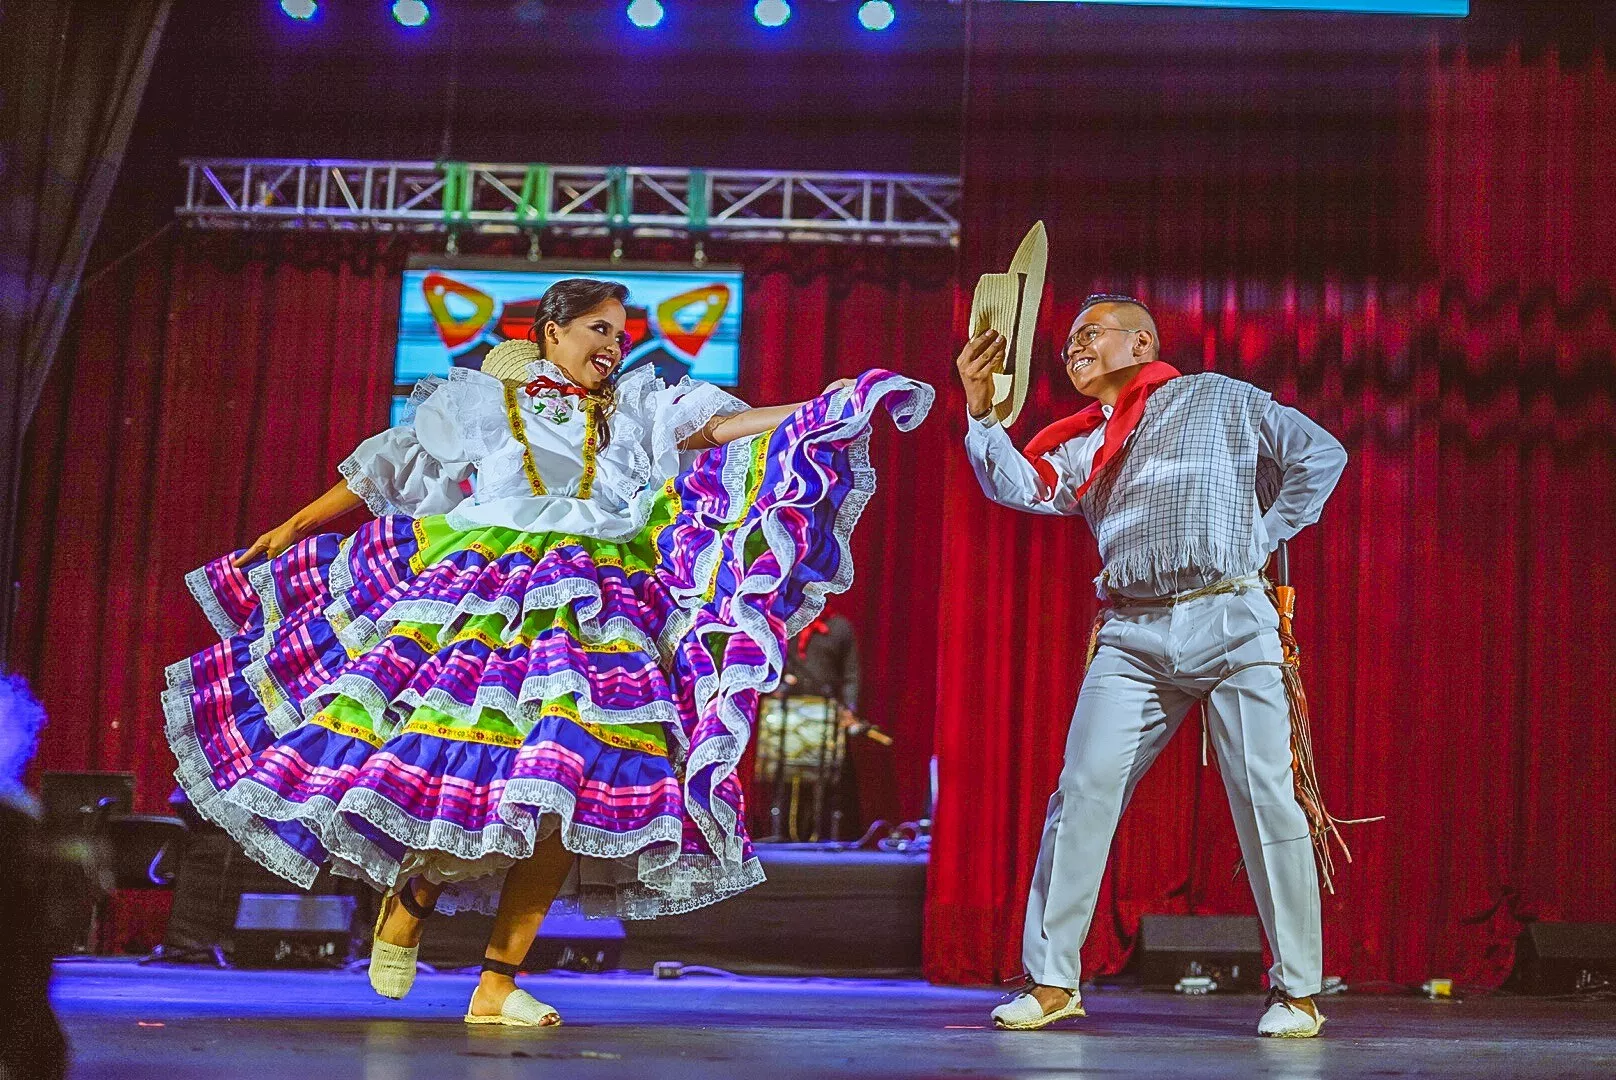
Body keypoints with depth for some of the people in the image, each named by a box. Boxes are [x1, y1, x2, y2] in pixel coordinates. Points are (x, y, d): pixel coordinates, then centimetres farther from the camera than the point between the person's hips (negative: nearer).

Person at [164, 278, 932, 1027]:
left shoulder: (636, 406, 18)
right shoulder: (479, 399, 15)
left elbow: (716, 424, 4)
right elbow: (383, 471, 19)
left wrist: (824, 412, -10)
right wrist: (292, 529, 21)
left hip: (595, 612, 1)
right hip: (475, 593, -1)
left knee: (568, 790, -12)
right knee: (443, 761, -15)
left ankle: (497, 986, -5)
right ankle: (410, 894, 18)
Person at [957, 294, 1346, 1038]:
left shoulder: (1219, 399, 11)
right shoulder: (1085, 444, 20)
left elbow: (1321, 455, 9)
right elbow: (1022, 487, 2)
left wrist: (1264, 540, 3)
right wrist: (980, 409, -9)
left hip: (1230, 621, -3)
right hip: (1133, 638, 3)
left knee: (1266, 800, -4)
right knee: (1083, 794, -6)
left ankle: (1297, 990, 3)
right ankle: (1052, 981, 2)